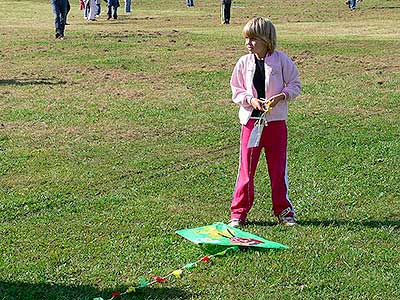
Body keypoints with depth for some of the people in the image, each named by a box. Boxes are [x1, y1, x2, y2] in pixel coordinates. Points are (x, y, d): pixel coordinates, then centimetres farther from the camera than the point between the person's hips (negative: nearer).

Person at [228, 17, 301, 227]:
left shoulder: (281, 60, -4)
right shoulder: (244, 63, 1)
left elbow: (295, 85, 3)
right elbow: (236, 91, 7)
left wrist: (281, 96, -14)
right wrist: (251, 100, -11)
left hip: (276, 121, -1)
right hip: (251, 121, 1)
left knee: (278, 168, 8)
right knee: (246, 169, 2)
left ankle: (283, 211, 20)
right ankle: (238, 213, 9)